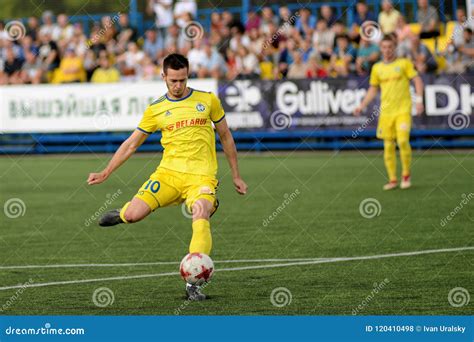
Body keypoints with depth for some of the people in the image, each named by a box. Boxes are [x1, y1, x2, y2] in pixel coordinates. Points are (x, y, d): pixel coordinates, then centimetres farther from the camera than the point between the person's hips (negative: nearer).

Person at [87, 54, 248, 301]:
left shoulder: (208, 100, 8)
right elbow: (131, 144, 16)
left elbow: (225, 136, 18)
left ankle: (192, 283, -27)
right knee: (133, 214, -18)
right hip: (169, 172, 1)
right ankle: (124, 213, 22)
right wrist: (105, 173, 10)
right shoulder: (156, 110, 9)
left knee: (201, 218, -29)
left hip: (201, 175, -1)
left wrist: (236, 176, 20)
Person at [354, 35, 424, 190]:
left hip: (403, 110, -3)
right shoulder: (377, 68, 11)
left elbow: (417, 80, 0)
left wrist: (419, 100, -12)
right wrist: (361, 106, 10)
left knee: (403, 141, -17)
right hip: (386, 112, 3)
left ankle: (406, 175, 1)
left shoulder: (404, 63, 2)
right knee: (388, 145, 1)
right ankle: (392, 180, 10)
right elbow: (373, 90, 19)